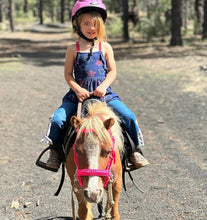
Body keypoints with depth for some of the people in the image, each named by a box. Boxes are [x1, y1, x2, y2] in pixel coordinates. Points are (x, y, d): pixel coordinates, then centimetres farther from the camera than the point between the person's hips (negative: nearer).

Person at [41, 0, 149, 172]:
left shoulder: (105, 47, 7)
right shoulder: (73, 49, 5)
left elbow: (112, 71, 5)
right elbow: (68, 74, 3)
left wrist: (104, 86, -14)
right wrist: (78, 90, -14)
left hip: (104, 93, 0)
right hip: (79, 94, 0)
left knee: (128, 116, -16)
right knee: (57, 119, -19)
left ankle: (135, 150, 2)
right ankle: (54, 151, 4)